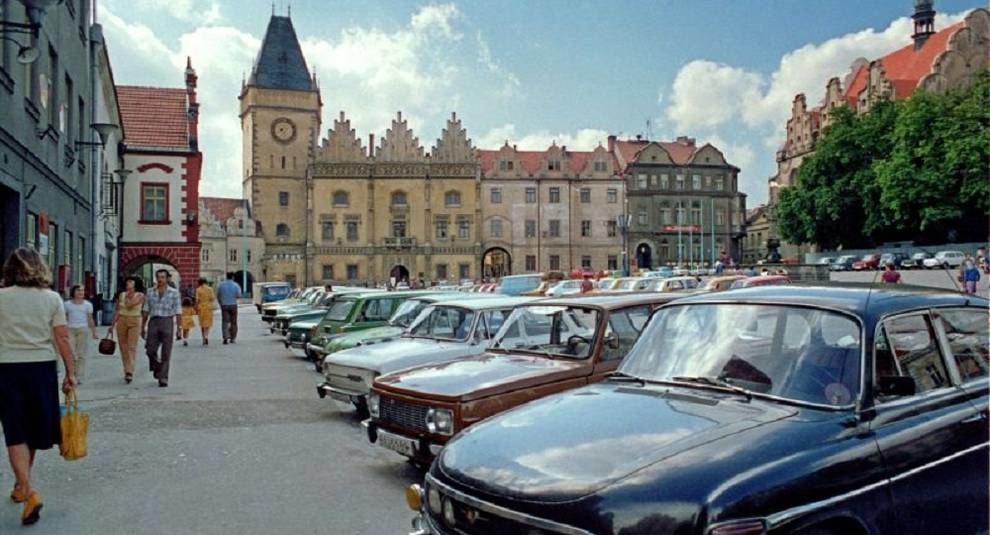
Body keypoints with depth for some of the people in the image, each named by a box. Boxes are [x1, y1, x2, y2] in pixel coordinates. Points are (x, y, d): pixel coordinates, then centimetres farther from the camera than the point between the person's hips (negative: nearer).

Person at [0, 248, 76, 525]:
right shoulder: (52, 298, 0)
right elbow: (62, 338, -3)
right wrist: (70, 372, 2)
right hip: (42, 367, 2)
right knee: (32, 430, 17)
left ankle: (28, 490, -11)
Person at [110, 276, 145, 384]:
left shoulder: (140, 295, -4)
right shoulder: (122, 295, 9)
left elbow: (129, 305, -17)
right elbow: (117, 310, 11)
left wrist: (127, 296, -2)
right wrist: (112, 325, 9)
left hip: (135, 322, -4)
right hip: (122, 321, 4)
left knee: (132, 347, -10)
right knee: (123, 347, 5)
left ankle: (130, 372, -16)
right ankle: (126, 371, 15)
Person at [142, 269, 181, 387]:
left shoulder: (174, 292, 4)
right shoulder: (150, 292, 12)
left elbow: (178, 311, 0)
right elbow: (146, 311, 12)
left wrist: (179, 327, -7)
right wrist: (143, 327, 9)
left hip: (167, 321, -2)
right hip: (153, 321, 2)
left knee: (166, 353, -3)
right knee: (150, 350, -1)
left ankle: (163, 378, 0)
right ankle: (156, 368, 27)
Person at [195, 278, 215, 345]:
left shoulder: (198, 290, -3)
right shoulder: (210, 289, -1)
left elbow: (197, 300, -7)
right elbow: (212, 298, -6)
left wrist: (196, 307, 6)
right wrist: (215, 298, 15)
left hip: (201, 307, 0)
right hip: (208, 307, 0)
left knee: (202, 324, 11)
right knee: (208, 322, 3)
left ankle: (204, 338, 12)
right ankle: (206, 336, -20)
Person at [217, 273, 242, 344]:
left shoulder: (221, 285, 3)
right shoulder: (236, 285, -4)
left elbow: (218, 296, 8)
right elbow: (238, 295, -10)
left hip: (224, 305, 1)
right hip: (233, 305, -1)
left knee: (225, 321, -2)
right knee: (233, 322, 8)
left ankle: (225, 337, -19)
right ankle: (232, 338, 12)